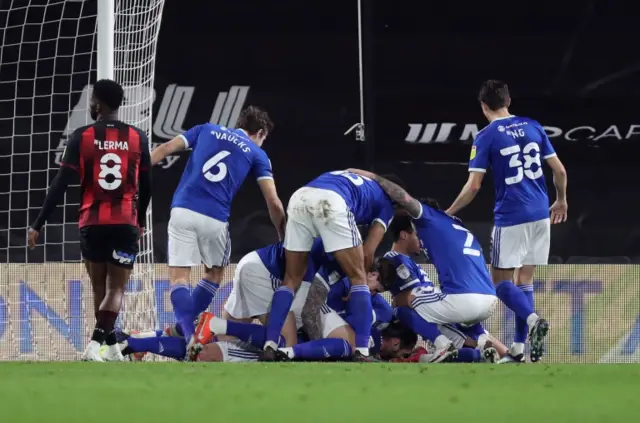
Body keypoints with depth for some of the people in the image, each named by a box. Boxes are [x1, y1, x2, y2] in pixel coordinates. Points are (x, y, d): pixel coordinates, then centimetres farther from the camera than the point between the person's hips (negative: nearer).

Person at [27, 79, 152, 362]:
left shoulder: (82, 137, -2)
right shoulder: (137, 138, 3)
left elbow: (60, 184, -5)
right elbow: (146, 187, 12)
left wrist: (38, 224, -1)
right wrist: (141, 221, 29)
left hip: (92, 224, 0)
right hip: (126, 223, 0)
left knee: (99, 288, 16)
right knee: (115, 289, -2)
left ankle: (111, 347, 21)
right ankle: (95, 345, -22)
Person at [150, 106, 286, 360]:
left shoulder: (207, 130, 20)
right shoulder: (257, 154, 14)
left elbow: (165, 149, 9)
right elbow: (274, 204, 8)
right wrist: (284, 239, 18)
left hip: (182, 210, 1)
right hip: (215, 219, -1)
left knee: (179, 277, 1)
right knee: (214, 274, 23)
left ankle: (188, 335, -18)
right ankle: (183, 326, 17)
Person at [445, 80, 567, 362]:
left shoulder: (486, 137, -7)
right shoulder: (533, 127, 7)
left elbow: (474, 185, -11)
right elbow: (559, 171, 8)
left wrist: (449, 213, 2)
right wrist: (561, 200, 25)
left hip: (510, 217, -5)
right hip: (540, 214, 5)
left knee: (501, 282, 4)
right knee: (524, 279, 13)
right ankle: (519, 347, 11)